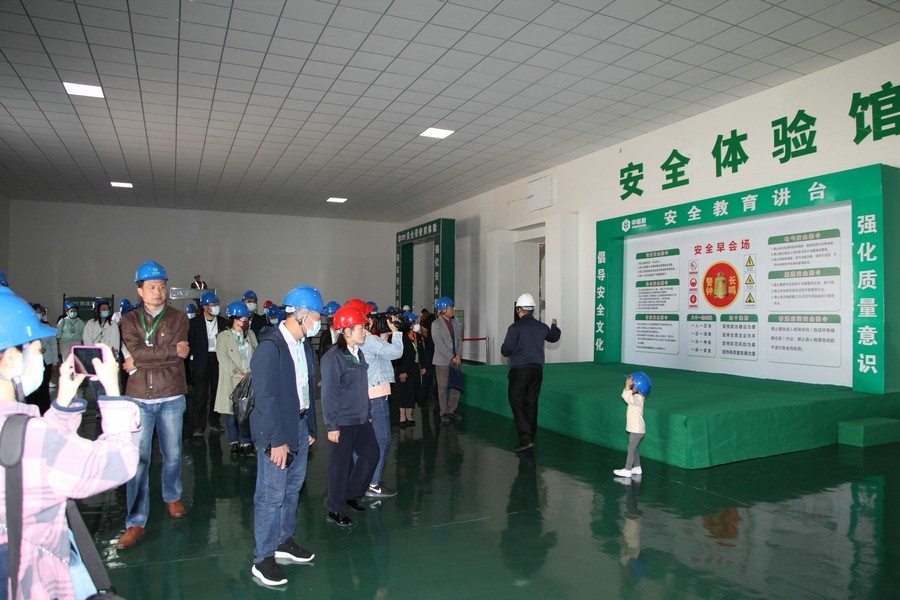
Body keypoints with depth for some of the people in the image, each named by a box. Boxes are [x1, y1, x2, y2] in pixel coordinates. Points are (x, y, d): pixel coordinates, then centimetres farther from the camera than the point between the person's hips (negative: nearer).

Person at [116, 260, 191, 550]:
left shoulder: (178, 318, 2)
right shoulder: (129, 320, 4)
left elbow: (177, 358, -11)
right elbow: (134, 352, -13)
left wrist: (139, 361, -12)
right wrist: (173, 350, -15)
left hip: (171, 398, 0)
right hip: (139, 399, 0)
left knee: (172, 454, 13)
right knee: (138, 459, -1)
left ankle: (172, 496, 38)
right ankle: (136, 522, 8)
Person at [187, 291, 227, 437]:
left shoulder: (223, 322, 6)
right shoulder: (195, 323, 0)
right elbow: (190, 342, 1)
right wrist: (194, 356, -5)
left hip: (218, 360, 3)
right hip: (202, 361, -3)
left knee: (216, 392, 9)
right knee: (200, 394, -3)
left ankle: (213, 422, 22)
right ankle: (199, 426, 2)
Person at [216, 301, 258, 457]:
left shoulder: (251, 334, 14)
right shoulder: (223, 336, 1)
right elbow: (223, 358, -9)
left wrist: (252, 372, -7)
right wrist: (238, 374, -16)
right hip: (232, 381, -3)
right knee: (232, 412, 2)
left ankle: (246, 443, 7)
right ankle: (234, 443, 13)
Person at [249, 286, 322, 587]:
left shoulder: (304, 344, 4)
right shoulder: (270, 346, -19)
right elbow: (266, 397, -20)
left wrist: (311, 426, 10)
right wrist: (277, 440, -19)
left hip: (301, 424, 8)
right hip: (277, 429, -8)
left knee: (293, 486, 18)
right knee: (272, 494, 2)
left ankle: (284, 541, 35)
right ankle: (263, 559, 16)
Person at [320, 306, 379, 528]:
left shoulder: (359, 353, 7)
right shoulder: (333, 357, -16)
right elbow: (328, 394, -16)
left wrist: (368, 413, 15)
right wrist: (332, 425, -15)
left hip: (361, 419, 8)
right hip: (343, 422, -8)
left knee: (371, 454, 13)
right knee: (340, 465, 4)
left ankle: (351, 494, 32)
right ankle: (336, 509, 21)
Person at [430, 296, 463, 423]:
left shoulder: (455, 323, 7)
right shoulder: (436, 324, -7)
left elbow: (459, 339, 10)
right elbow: (439, 344, -12)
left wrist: (458, 355, -4)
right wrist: (452, 358, -13)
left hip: (455, 359, 5)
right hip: (442, 360, -5)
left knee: (456, 386, 6)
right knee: (442, 388, 2)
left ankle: (452, 410, 19)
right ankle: (444, 412, 12)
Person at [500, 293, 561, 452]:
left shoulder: (515, 327, -12)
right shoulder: (541, 327, 7)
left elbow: (505, 350, -13)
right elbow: (554, 337, 29)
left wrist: (505, 348, 11)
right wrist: (554, 326, 50)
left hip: (519, 370, -6)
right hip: (537, 370, 6)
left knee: (517, 403, -1)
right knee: (531, 404, 13)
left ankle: (525, 438, -12)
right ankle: (531, 437, 21)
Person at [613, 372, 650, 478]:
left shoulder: (638, 398, -22)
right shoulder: (636, 396, 7)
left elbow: (627, 398, -39)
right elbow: (625, 395, 16)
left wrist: (628, 386, -32)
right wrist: (627, 387, 3)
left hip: (637, 430, -10)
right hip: (635, 429, 10)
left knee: (631, 449, -4)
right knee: (633, 449, 18)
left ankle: (627, 470, 1)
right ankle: (637, 468, 27)